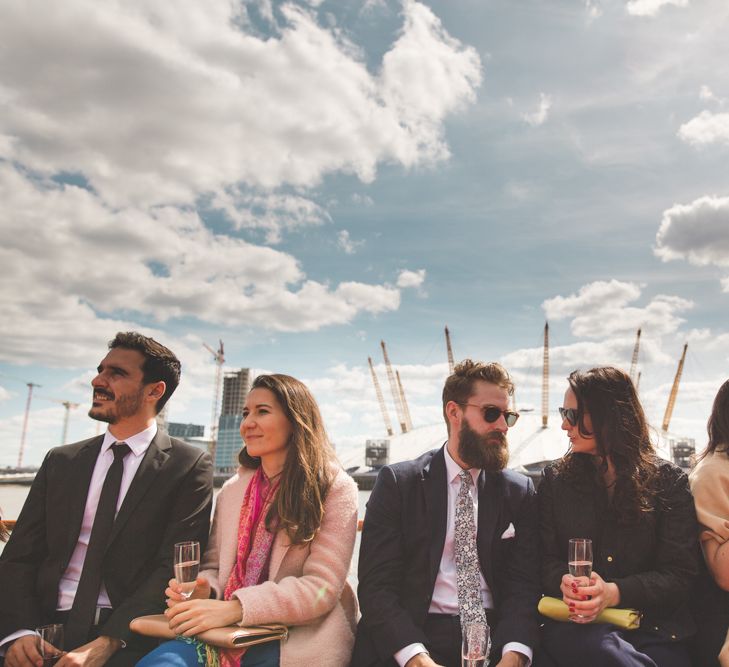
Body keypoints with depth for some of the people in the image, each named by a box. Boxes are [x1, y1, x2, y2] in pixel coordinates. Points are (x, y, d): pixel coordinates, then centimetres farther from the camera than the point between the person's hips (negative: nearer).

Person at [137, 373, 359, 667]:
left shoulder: (334, 488, -5)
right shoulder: (232, 490, 13)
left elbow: (321, 587, -12)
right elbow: (214, 565, 16)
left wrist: (234, 608, -22)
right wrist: (203, 588, -9)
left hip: (297, 641, -4)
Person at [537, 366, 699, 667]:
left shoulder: (670, 482, 5)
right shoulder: (555, 479, 9)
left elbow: (680, 574, -1)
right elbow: (544, 558, 6)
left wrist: (614, 593, -18)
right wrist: (565, 583, -18)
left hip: (653, 631, 0)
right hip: (575, 624, 1)